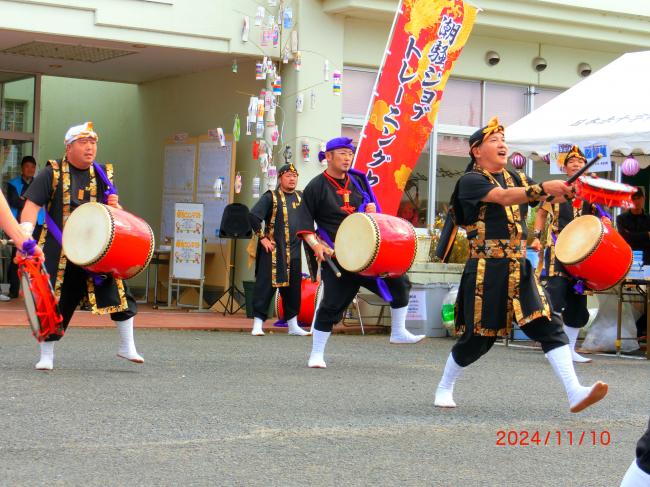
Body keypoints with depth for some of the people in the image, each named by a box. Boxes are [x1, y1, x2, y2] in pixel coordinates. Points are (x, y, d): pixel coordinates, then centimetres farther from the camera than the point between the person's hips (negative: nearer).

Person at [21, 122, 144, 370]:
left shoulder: (103, 174, 10)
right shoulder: (52, 173, -2)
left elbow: (116, 214, 18)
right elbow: (32, 205, -10)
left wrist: (115, 206, -7)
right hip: (59, 252, -2)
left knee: (118, 292, -9)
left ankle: (127, 346, 4)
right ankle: (46, 356, 16)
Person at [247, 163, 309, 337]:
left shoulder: (301, 197, 13)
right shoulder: (271, 197, -4)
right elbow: (253, 216, -13)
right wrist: (262, 238, -13)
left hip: (294, 251, 6)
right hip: (273, 251, -6)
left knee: (293, 287, 11)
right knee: (266, 285, -6)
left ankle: (293, 325, 21)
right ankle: (258, 324, -3)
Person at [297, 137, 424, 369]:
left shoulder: (358, 180, 11)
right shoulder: (316, 187, -4)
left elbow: (369, 204, 24)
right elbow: (304, 224, -4)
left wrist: (371, 208, 0)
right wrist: (316, 244, -18)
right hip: (337, 257, -5)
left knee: (399, 282, 2)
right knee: (332, 304, -7)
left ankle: (398, 332, 16)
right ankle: (316, 354, 5)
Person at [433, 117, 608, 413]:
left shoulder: (514, 177, 15)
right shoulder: (471, 181, -7)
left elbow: (536, 197, 1)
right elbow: (503, 197, -25)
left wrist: (562, 190, -21)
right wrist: (543, 187, -38)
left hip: (519, 269, 6)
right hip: (486, 272, -6)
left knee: (549, 325, -8)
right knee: (478, 338, 2)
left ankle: (574, 393, -14)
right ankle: (444, 388, 25)